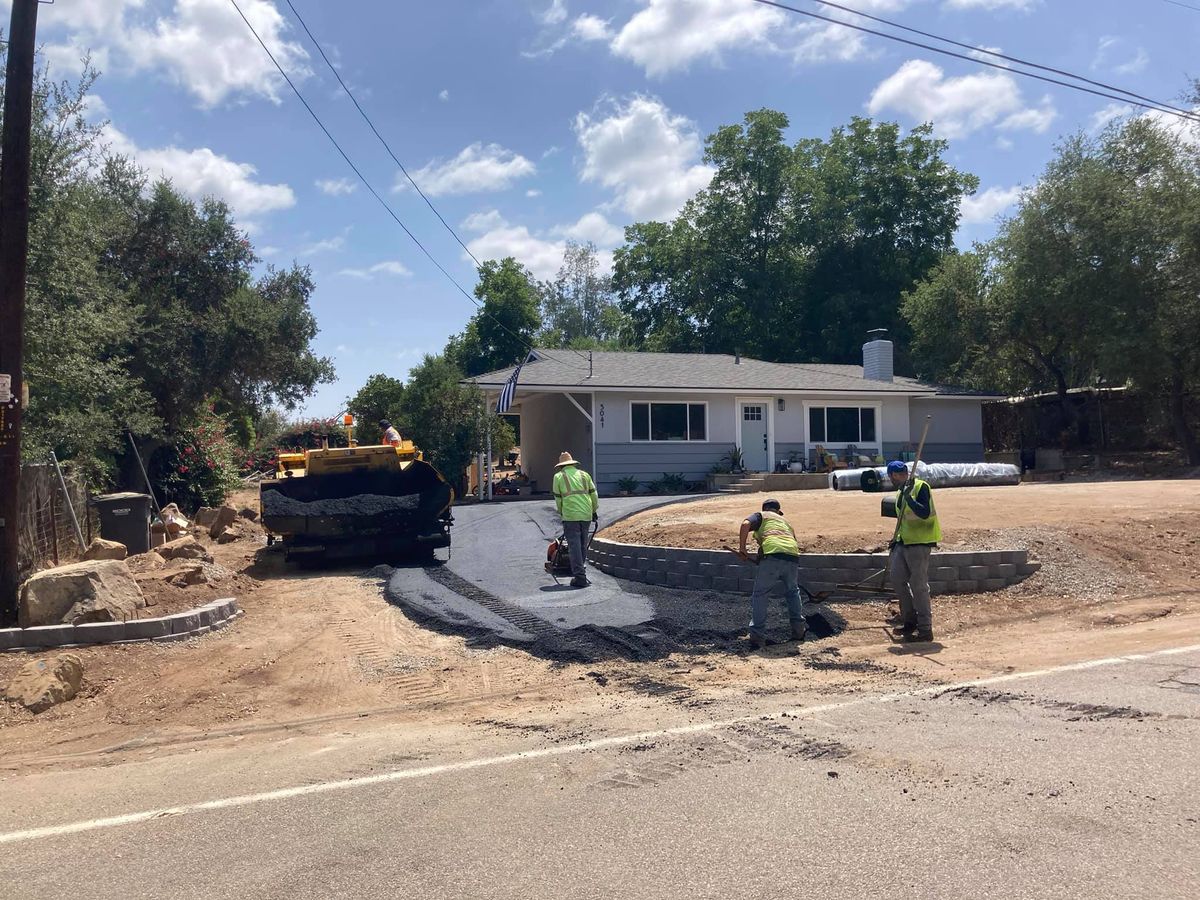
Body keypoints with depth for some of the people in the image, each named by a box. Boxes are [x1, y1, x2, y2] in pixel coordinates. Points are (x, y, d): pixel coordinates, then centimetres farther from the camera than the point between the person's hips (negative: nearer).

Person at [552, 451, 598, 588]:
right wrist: (594, 511, 24)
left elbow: (558, 498, 8)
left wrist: (561, 513, 21)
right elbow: (594, 494, 14)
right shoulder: (584, 474, 16)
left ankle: (580, 577, -8)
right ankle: (580, 569, 30)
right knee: (582, 544, 17)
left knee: (574, 545, -4)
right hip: (586, 514, 4)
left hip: (570, 515, -4)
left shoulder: (558, 476, 6)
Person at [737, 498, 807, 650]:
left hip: (772, 555, -4)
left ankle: (757, 637, 3)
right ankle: (799, 629, 32)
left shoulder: (761, 515, 21)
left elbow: (745, 524, -2)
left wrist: (742, 547, 3)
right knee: (792, 592, 30)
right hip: (793, 557, 4)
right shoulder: (786, 521, 35)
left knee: (759, 595, 7)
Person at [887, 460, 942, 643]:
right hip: (904, 542, 9)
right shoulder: (901, 492, 14)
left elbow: (925, 513, -25)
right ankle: (910, 621, 22)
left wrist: (908, 497, -29)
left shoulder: (921, 487, -13)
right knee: (897, 578, 10)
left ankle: (925, 629, 1)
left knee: (919, 586, -7)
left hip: (920, 542, -9)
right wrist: (896, 539, 20)